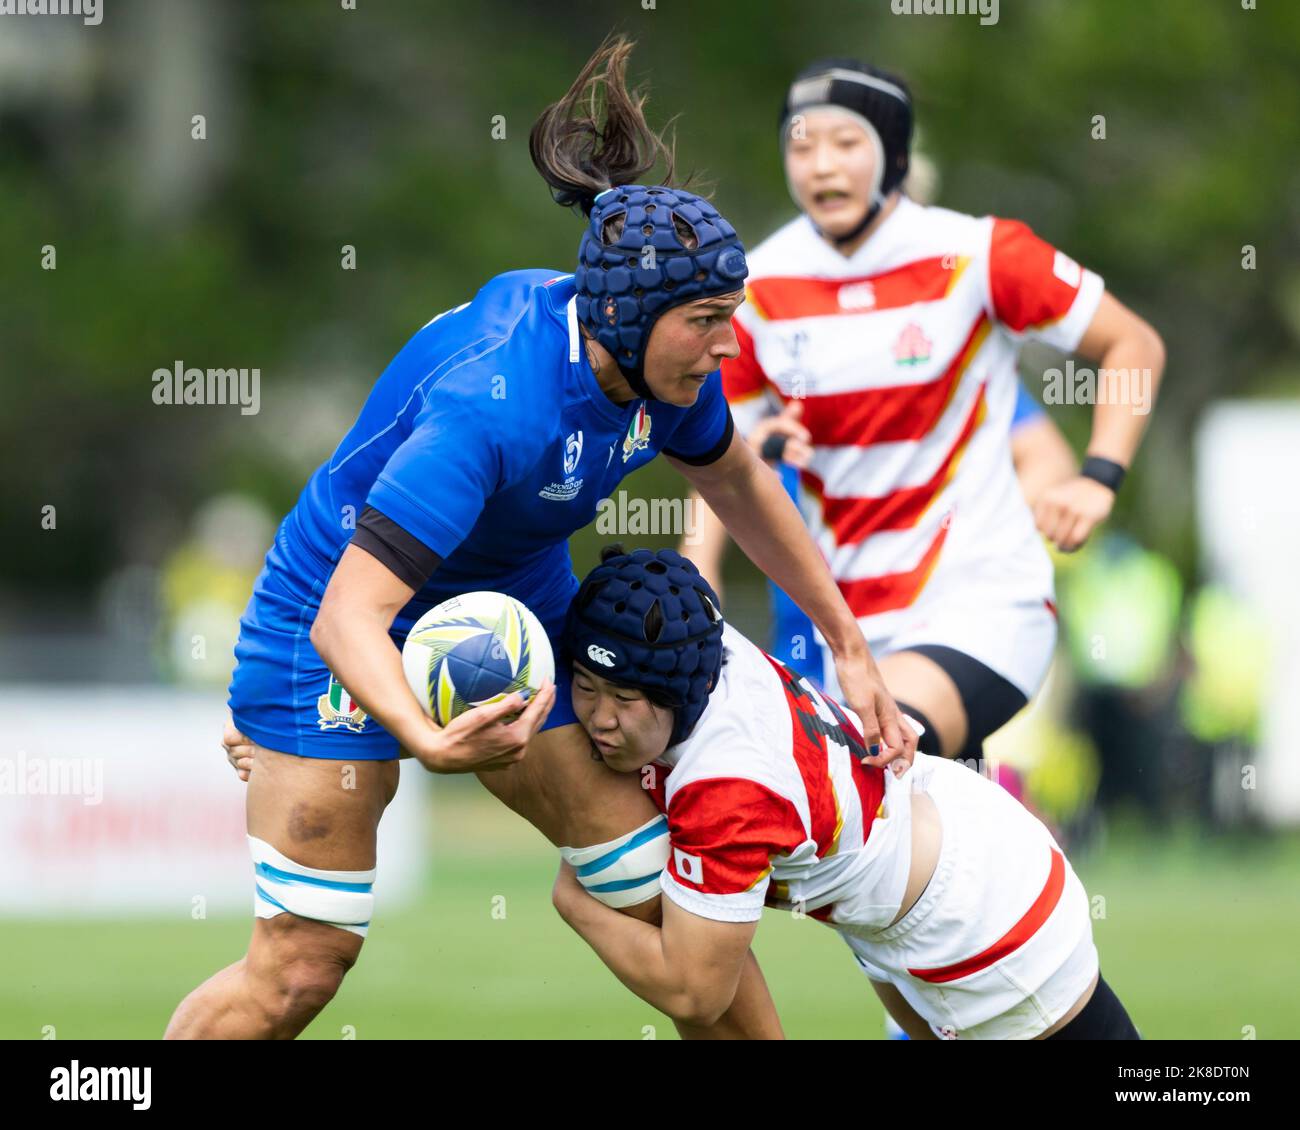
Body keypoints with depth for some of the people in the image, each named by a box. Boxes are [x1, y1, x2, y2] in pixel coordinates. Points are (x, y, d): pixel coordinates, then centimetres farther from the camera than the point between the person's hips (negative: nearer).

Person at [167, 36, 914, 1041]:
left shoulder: (667, 370, -14)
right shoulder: (489, 402, -38)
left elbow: (736, 479, 11)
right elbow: (347, 615, -42)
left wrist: (848, 645, 14)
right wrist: (425, 738, -60)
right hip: (346, 627, -7)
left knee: (674, 901, 2)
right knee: (299, 967, -11)